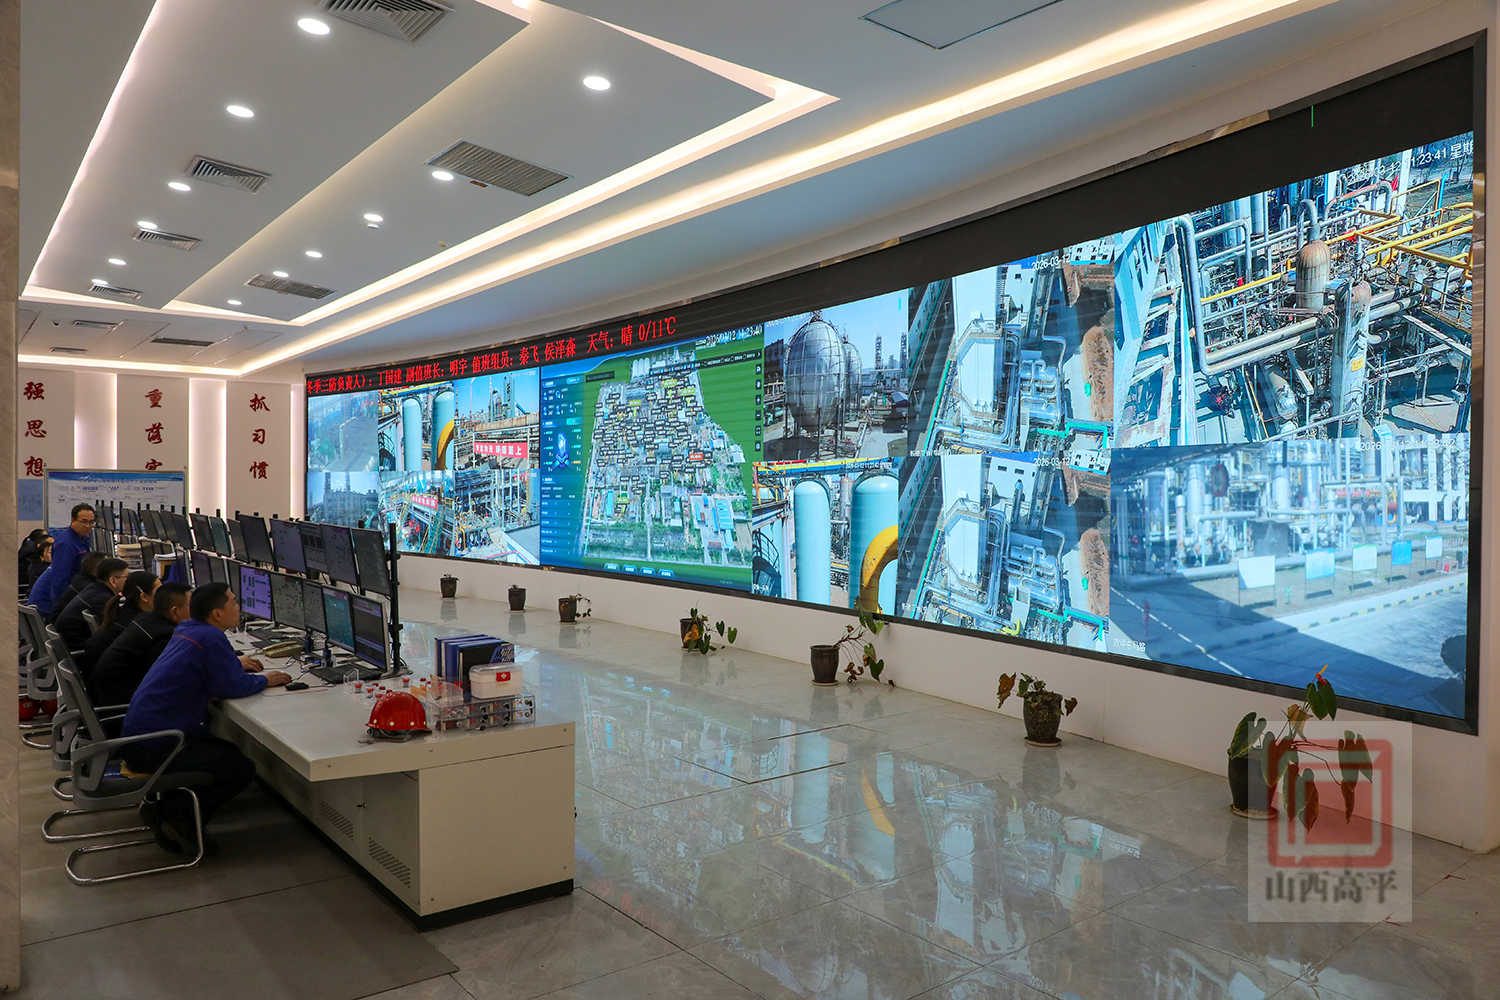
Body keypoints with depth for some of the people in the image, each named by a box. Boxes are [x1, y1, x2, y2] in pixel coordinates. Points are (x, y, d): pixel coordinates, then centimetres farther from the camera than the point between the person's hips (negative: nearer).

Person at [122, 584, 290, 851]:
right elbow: (233, 686, -19)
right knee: (242, 769, -8)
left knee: (229, 754, 19)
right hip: (153, 747, -10)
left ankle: (168, 809, 8)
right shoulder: (212, 638, -17)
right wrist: (265, 680, -1)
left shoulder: (186, 630, 12)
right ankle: (172, 814, -8)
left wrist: (236, 664, 21)